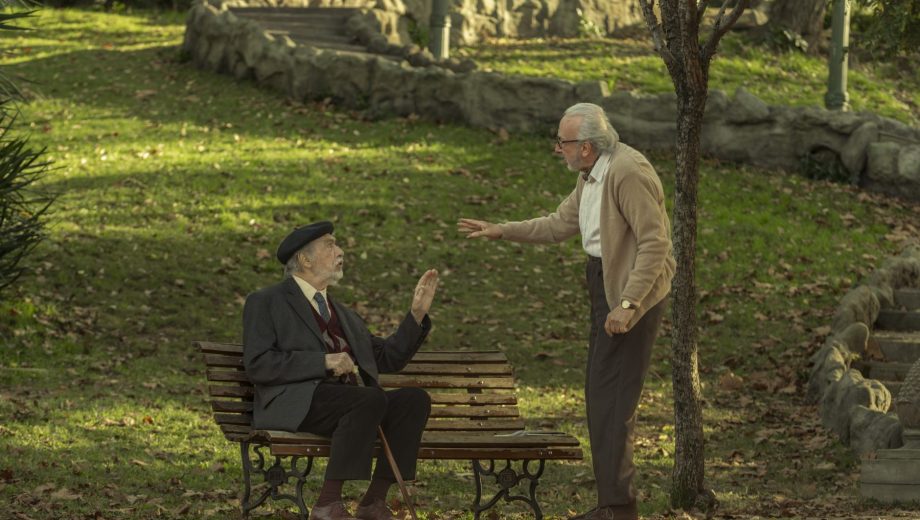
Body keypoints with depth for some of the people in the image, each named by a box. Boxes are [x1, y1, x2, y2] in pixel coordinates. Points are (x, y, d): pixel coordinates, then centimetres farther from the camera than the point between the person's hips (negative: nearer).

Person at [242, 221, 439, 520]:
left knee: (415, 399, -20)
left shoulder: (342, 314, 30)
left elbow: (388, 359, 29)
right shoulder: (266, 303, 8)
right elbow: (257, 365, -6)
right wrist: (324, 362, -13)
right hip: (297, 404, -7)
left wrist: (417, 313, 17)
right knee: (372, 399, -33)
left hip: (353, 402, 7)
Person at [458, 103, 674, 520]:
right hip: (605, 283, 10)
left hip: (634, 289, -10)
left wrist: (628, 304, -26)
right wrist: (501, 231, 17)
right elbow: (561, 224, 21)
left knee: (612, 395, -9)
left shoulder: (629, 173, -21)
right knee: (599, 392, 13)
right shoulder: (591, 175, 10)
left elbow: (655, 243, -23)